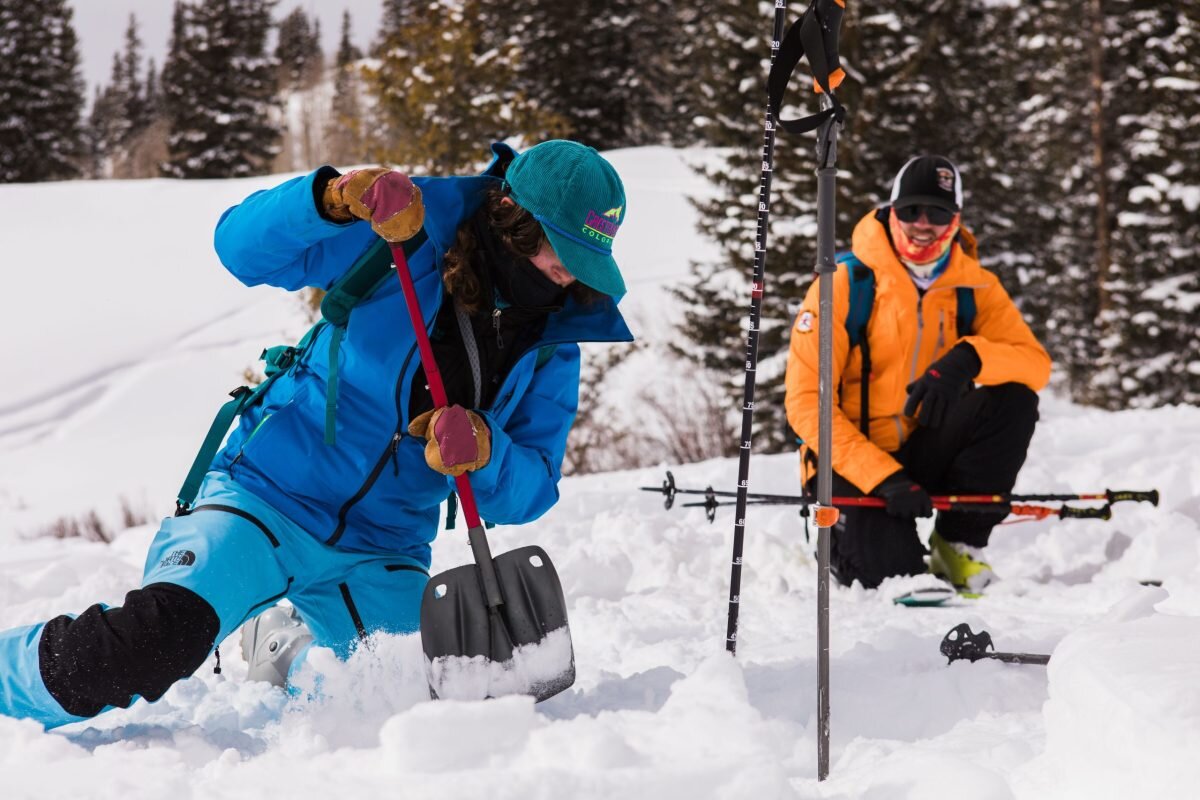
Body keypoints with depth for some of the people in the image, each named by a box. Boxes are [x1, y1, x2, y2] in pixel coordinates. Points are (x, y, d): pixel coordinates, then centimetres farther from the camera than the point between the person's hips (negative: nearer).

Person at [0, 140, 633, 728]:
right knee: (153, 644, -30)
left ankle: (285, 646, 22)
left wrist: (484, 449, -26)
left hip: (380, 559, 5)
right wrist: (335, 198, -34)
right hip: (269, 501, -5)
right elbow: (243, 246, -15)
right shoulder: (413, 233, -10)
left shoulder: (552, 343, 2)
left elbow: (527, 492, -3)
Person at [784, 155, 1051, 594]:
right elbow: (806, 401, -17)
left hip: (927, 452, 4)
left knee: (1013, 398, -21)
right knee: (890, 572, -27)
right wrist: (884, 477, -27)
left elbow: (1036, 364, -13)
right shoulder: (846, 282, -13)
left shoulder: (975, 288, -1)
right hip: (855, 464, -4)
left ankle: (957, 544, -7)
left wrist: (970, 358, -35)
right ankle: (838, 537, 11)